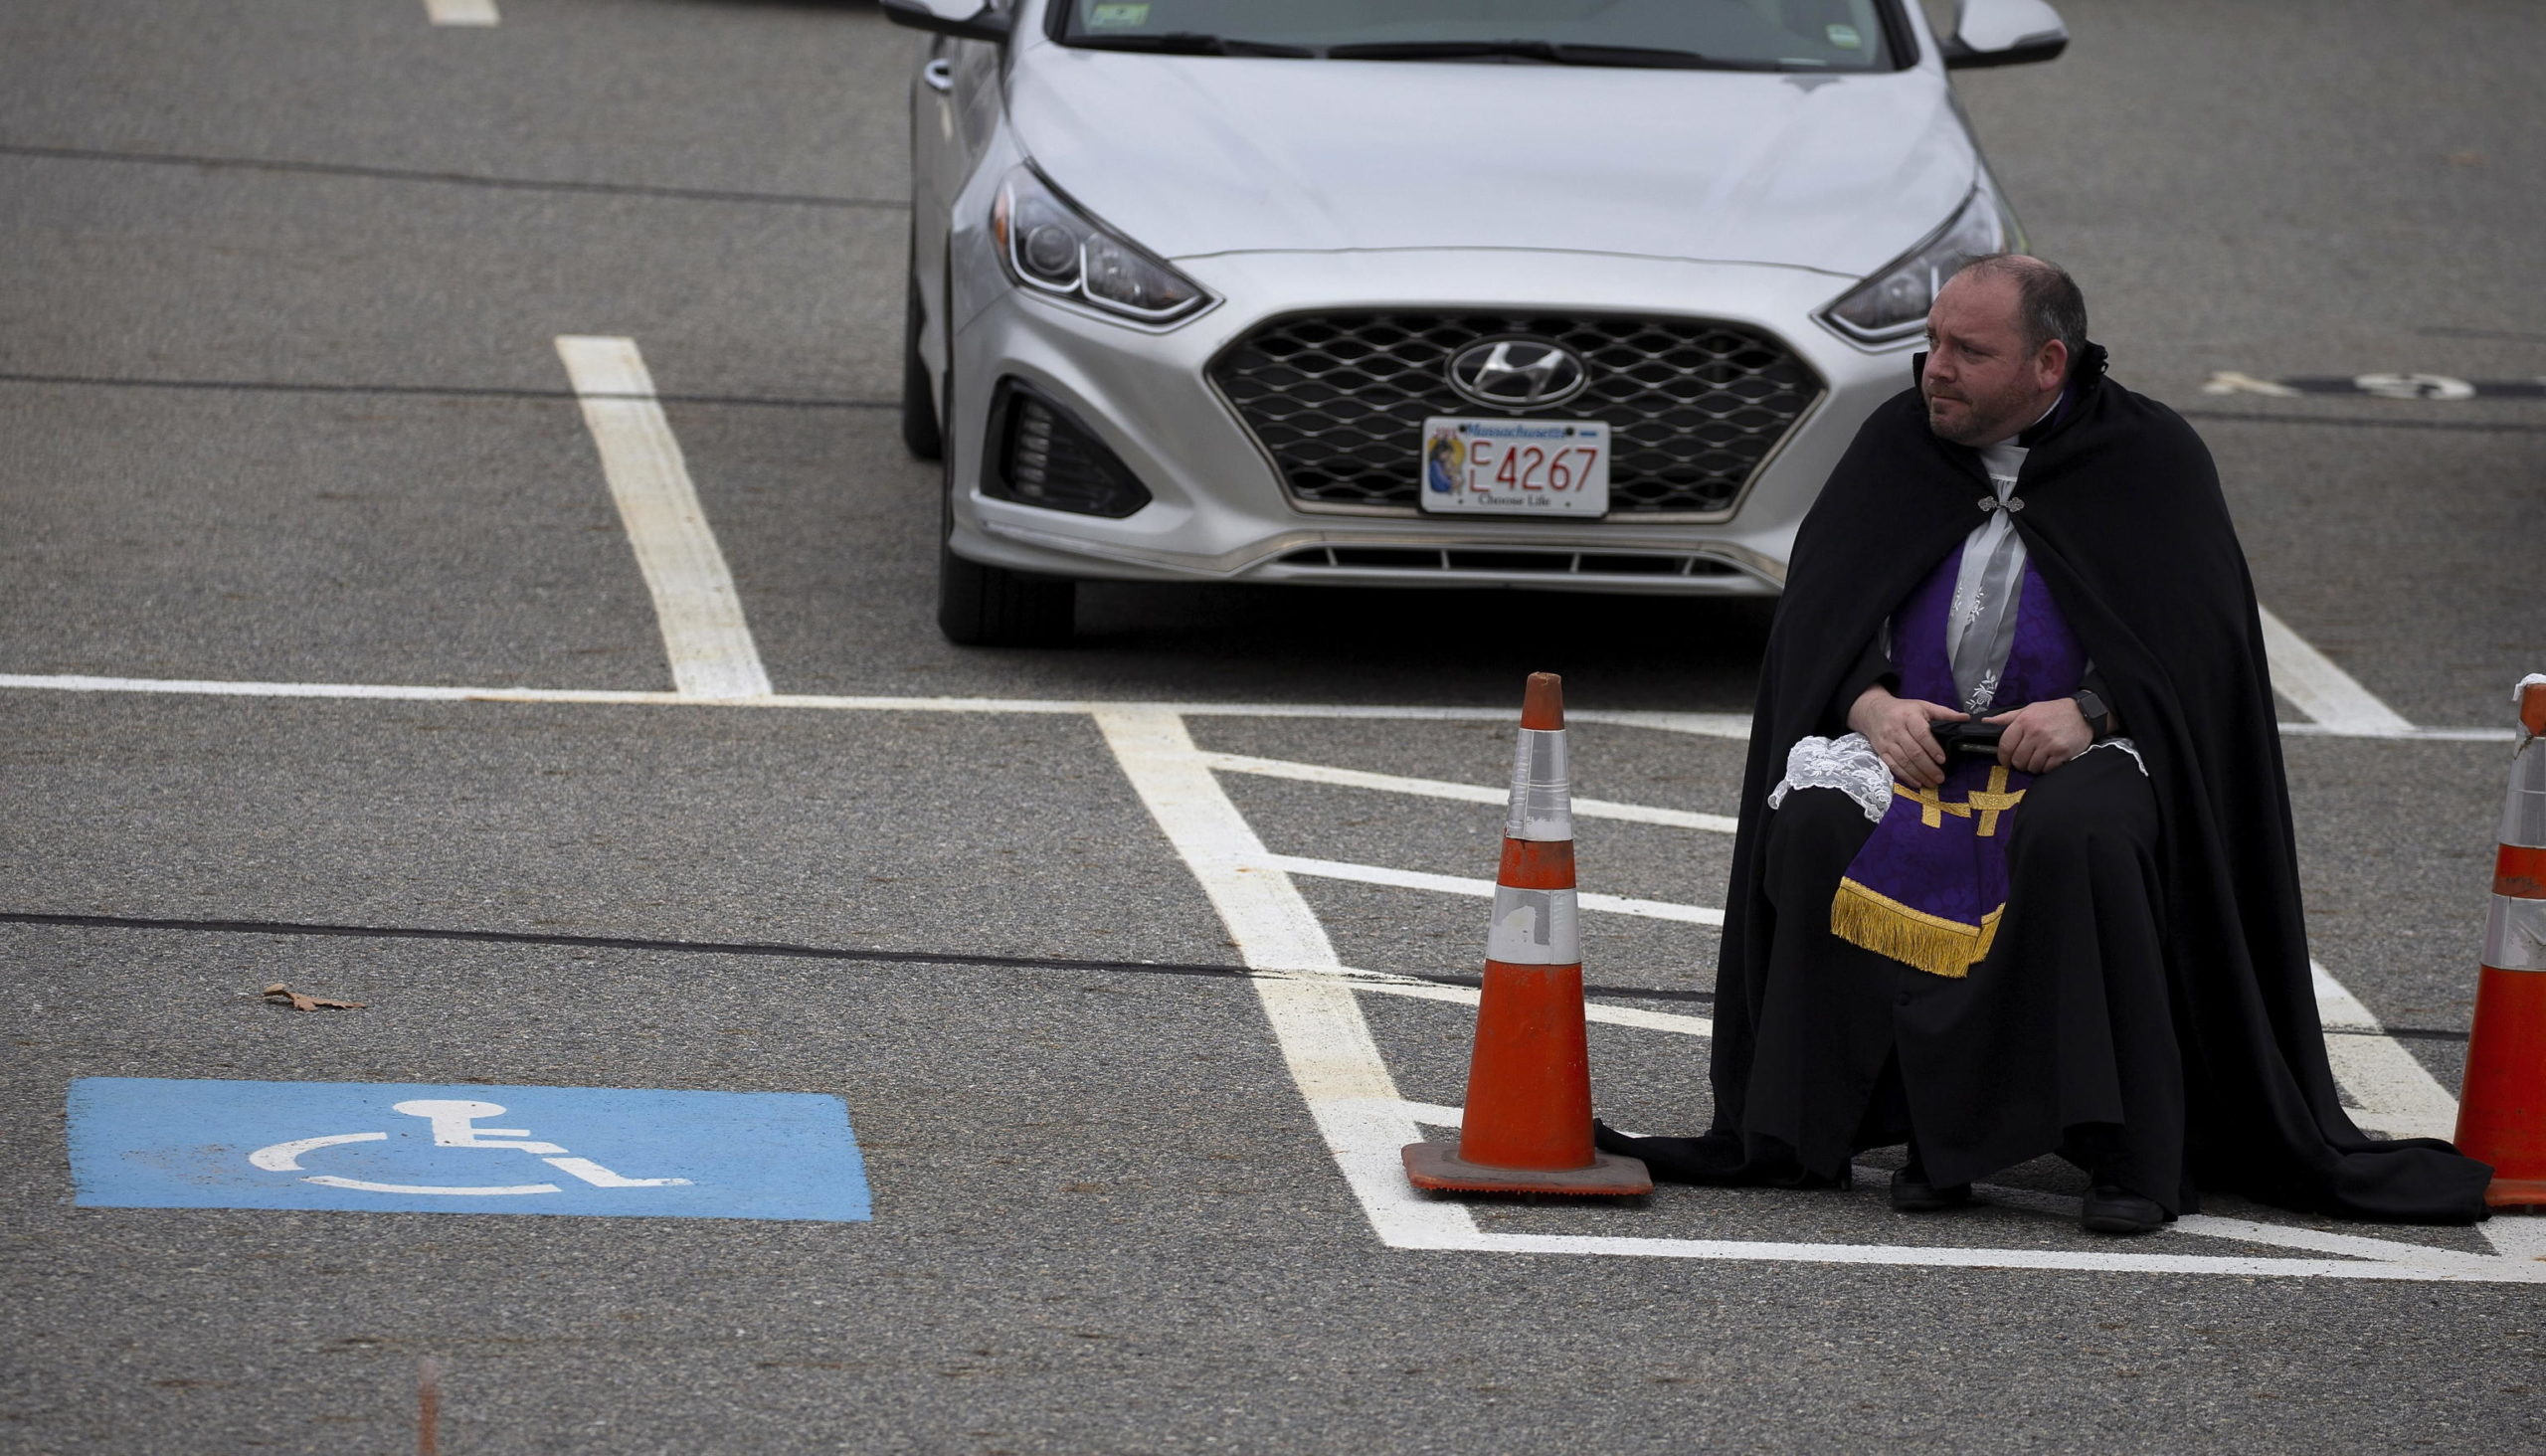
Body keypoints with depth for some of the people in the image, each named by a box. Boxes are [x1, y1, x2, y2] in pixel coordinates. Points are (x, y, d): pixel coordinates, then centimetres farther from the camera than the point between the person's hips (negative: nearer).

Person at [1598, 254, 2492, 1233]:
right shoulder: (1899, 441, 11)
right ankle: (1927, 1133, -21)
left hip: (2083, 750, -3)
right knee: (1816, 827, -29)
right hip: (1911, 740, 3)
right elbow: (1816, 608, 7)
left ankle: (2134, 1155, -31)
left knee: (2077, 834, -38)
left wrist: (2089, 710, -21)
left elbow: (2198, 637, -5)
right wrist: (1872, 702, -13)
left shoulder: (2148, 456, 2)